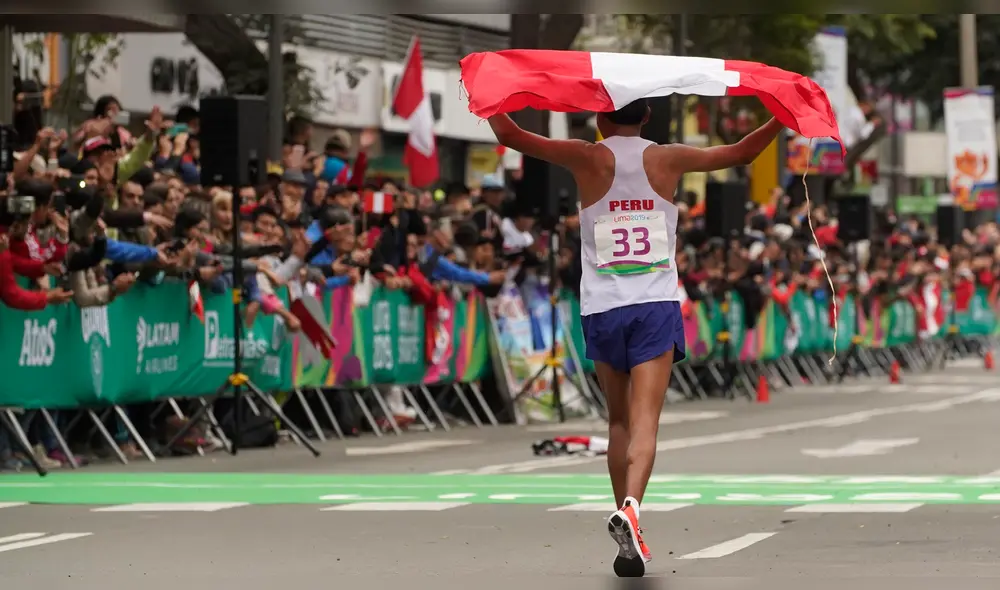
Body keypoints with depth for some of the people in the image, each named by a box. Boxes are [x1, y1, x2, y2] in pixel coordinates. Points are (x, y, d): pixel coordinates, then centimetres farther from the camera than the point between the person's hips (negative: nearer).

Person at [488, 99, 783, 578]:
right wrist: (783, 119, 25)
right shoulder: (667, 159, 4)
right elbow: (741, 152, 15)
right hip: (656, 305, -1)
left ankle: (627, 522, 13)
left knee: (619, 420, 15)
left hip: (602, 308, 1)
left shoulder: (588, 159, 0)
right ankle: (631, 507, -34)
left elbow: (509, 135, -2)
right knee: (644, 421, -10)